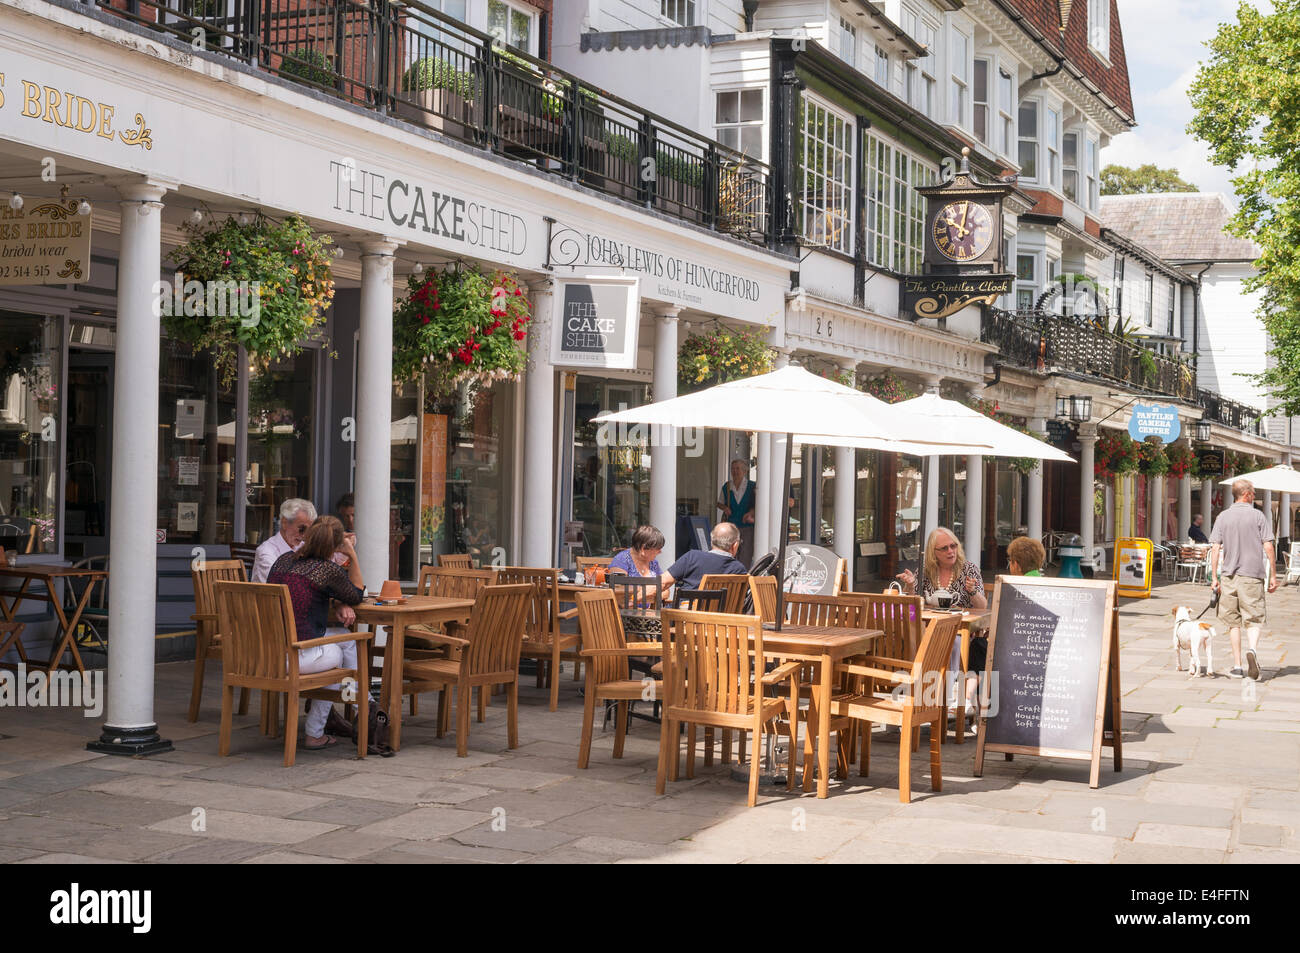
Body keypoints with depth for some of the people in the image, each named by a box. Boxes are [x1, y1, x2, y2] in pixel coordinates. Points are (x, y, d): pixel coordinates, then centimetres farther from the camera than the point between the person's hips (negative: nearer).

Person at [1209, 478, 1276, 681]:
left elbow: (1215, 549, 0)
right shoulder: (1258, 516, -1)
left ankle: (1237, 665, 10)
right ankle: (1252, 649, -28)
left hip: (1228, 575, 2)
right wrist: (1272, 575, 2)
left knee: (1233, 622, 9)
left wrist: (1214, 577, 3)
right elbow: (1268, 547, -4)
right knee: (1253, 620, 1)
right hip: (1252, 574, -2)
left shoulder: (1223, 517, 4)